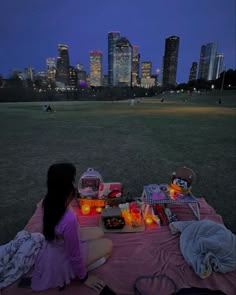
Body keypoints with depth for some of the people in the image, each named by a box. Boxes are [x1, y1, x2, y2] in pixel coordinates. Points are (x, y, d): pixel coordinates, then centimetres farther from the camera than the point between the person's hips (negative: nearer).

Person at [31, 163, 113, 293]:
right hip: (62, 261, -7)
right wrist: (84, 277, -10)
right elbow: (75, 256, -24)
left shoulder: (48, 202, -19)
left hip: (57, 246, 7)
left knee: (99, 232, 18)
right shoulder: (69, 220, -43)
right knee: (108, 245, 9)